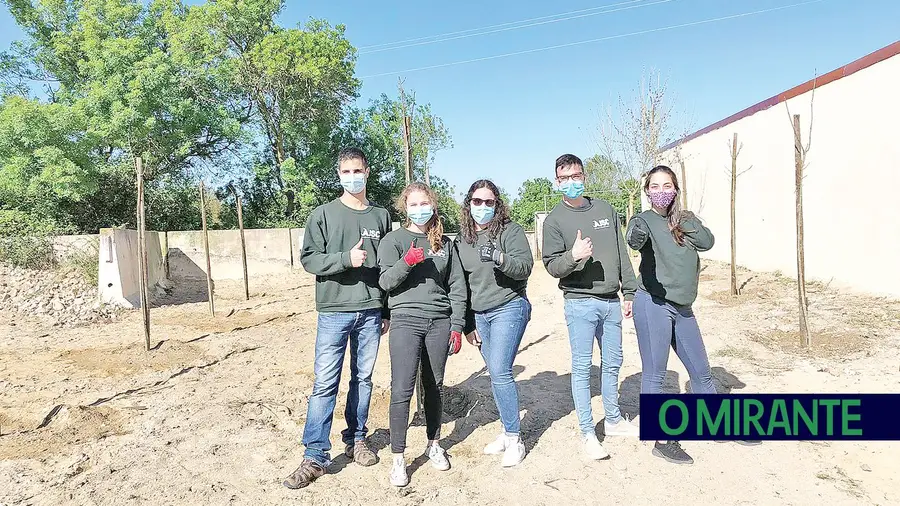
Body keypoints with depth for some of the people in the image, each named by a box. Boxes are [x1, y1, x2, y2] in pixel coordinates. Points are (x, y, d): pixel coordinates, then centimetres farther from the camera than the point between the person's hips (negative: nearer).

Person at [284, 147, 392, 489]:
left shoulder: (381, 216, 9)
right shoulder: (323, 214, 1)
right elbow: (308, 259, -3)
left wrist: (387, 312, 12)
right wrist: (346, 258, -19)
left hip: (371, 312, 3)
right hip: (334, 311, -2)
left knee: (363, 378, 11)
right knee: (324, 384, -2)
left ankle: (356, 439, 28)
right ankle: (315, 457, 7)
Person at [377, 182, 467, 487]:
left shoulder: (444, 243, 11)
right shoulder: (393, 240, 4)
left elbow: (457, 287, 10)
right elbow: (385, 282, -5)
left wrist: (457, 326, 5)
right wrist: (407, 262, -22)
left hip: (439, 322, 3)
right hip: (406, 321, -3)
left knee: (434, 387, 12)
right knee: (402, 390, -6)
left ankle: (434, 445, 29)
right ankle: (398, 459, 5)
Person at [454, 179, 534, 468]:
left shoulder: (510, 231, -3)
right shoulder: (461, 239, 10)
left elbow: (525, 267, -13)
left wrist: (499, 258, -32)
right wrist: (467, 325, 12)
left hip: (508, 308, -5)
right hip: (478, 315, 5)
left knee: (499, 372, -12)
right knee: (496, 374, 9)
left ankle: (515, 440, 0)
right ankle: (508, 432, 21)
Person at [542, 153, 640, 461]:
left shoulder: (605, 210, 10)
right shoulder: (554, 220, -3)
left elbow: (622, 254, 13)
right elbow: (551, 266, -7)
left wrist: (629, 292, 11)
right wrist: (573, 256, -27)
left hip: (611, 301, 5)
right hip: (580, 302, -5)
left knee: (613, 363, 16)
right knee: (582, 368, 0)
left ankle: (613, 420, 33)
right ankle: (587, 433, 11)